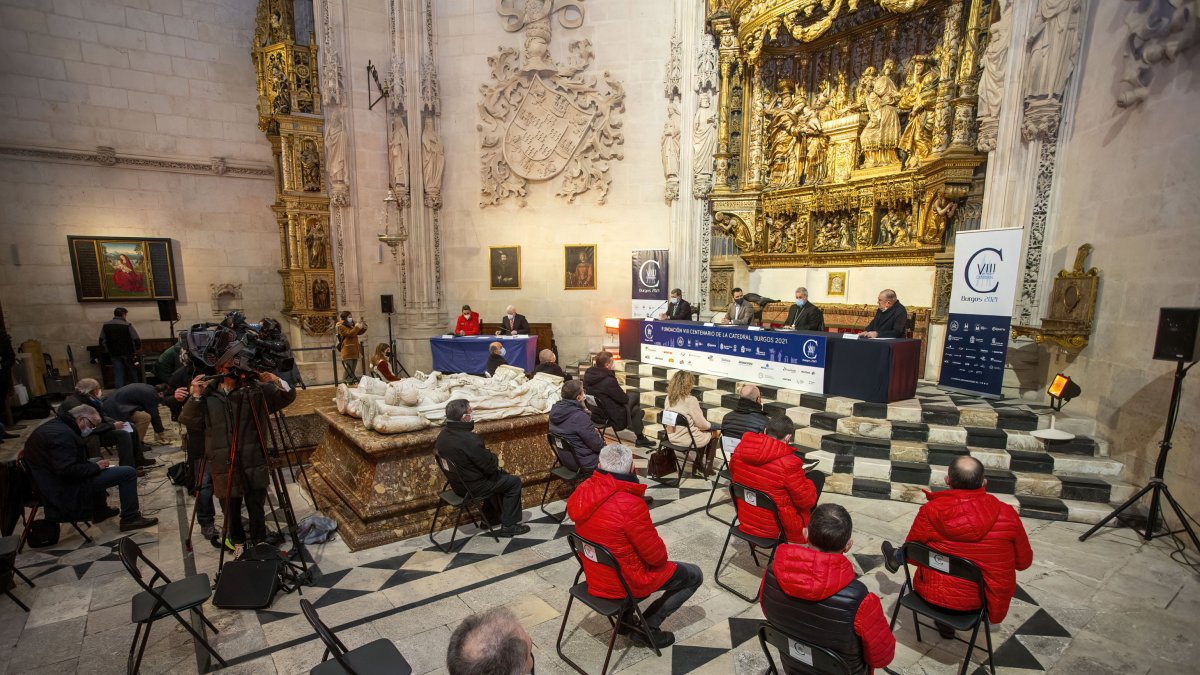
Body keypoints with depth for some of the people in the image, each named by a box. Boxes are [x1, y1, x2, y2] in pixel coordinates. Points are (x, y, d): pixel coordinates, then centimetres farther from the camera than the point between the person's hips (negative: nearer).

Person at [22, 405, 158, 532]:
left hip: (49, 483, 11)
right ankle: (130, 518, -5)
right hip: (66, 490, -11)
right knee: (129, 472, -13)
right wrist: (96, 467, -15)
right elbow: (67, 470, -30)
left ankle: (99, 510, 32)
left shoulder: (53, 426, 10)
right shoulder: (62, 434, -23)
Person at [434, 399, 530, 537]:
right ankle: (509, 526, 11)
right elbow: (490, 466, -24)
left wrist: (490, 457, 2)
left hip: (458, 483, 9)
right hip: (472, 487, -9)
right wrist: (496, 459, -2)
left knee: (500, 475, 28)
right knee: (514, 482, 5)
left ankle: (489, 518, 35)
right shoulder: (469, 439, -32)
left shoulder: (443, 434, -4)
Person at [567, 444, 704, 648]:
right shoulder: (630, 505, -32)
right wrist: (662, 554, 1)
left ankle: (625, 619, 26)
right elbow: (656, 556, -19)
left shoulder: (582, 491, -11)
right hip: (624, 583, -7)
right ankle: (646, 627, 10)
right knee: (695, 575, 11)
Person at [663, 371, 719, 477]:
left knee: (704, 432, 29)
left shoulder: (669, 398, -4)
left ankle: (698, 466, 33)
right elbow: (702, 424, -14)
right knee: (715, 433, 19)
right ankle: (707, 468, 29)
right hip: (687, 440, -7)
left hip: (672, 436, 7)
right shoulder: (690, 400, -24)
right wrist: (713, 425, 7)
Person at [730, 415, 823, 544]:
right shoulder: (788, 463, -27)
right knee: (818, 476, 11)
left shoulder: (741, 449, -10)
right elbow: (807, 501, -16)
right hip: (775, 528, -6)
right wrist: (807, 483, 5)